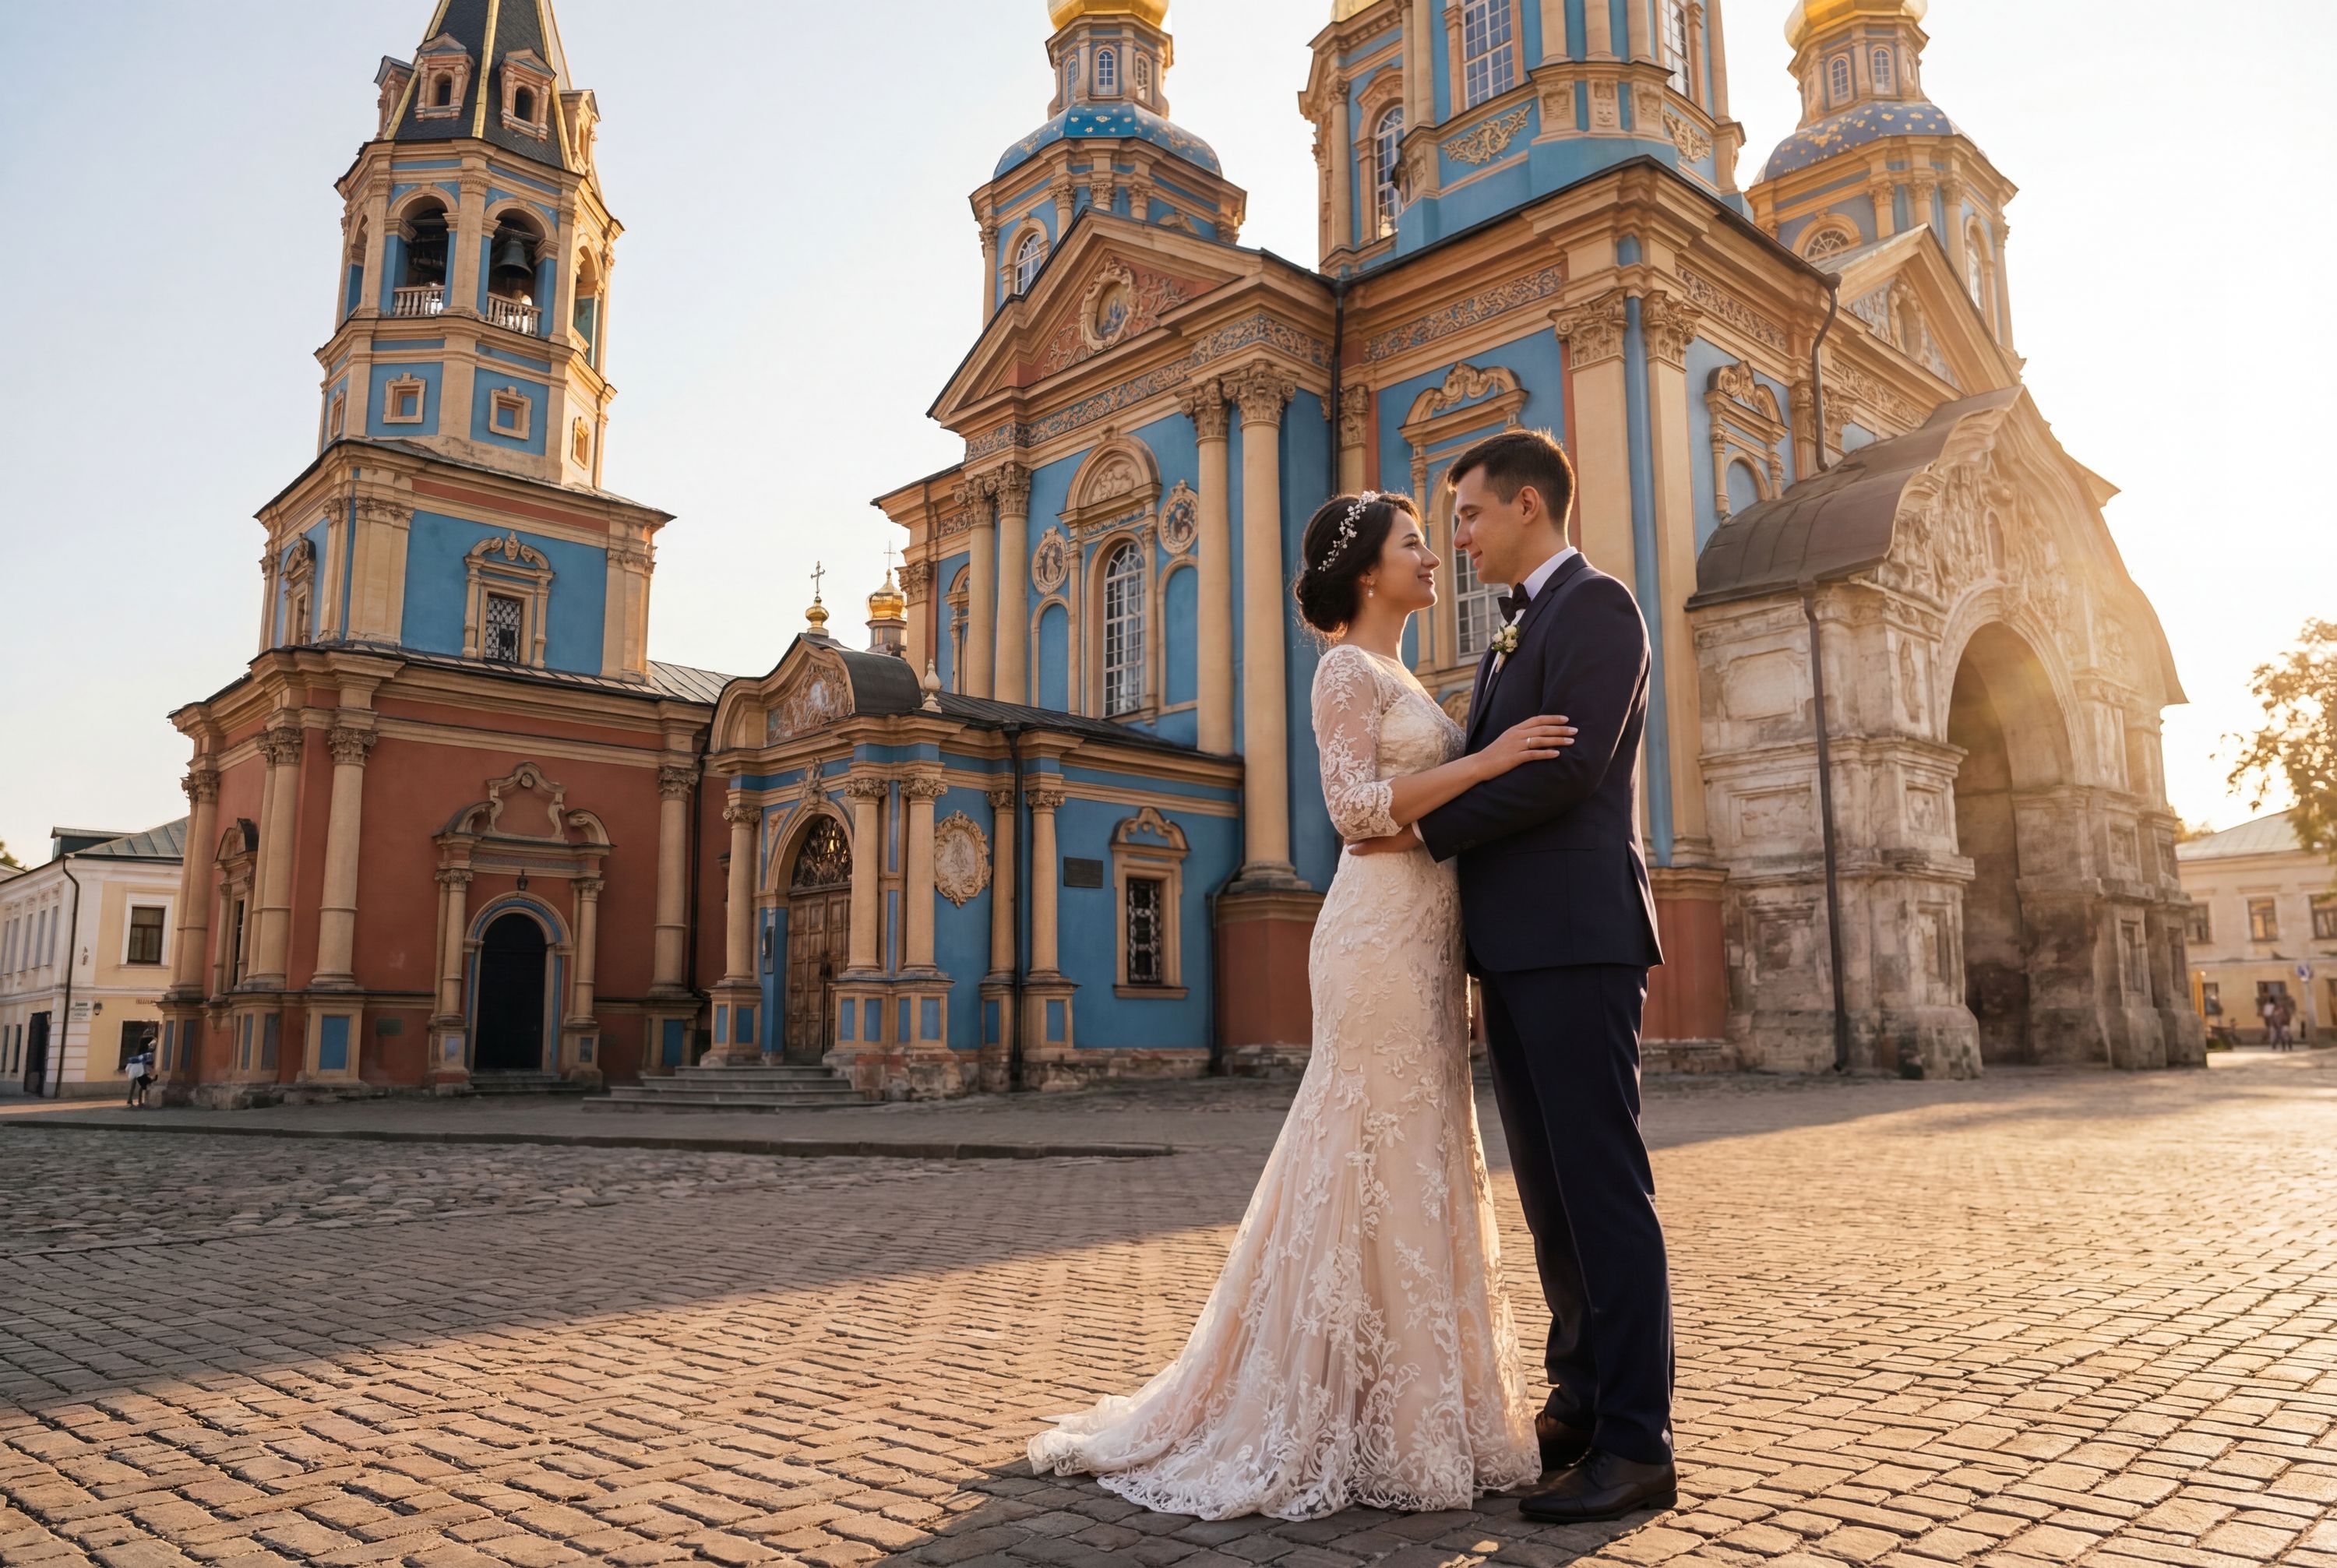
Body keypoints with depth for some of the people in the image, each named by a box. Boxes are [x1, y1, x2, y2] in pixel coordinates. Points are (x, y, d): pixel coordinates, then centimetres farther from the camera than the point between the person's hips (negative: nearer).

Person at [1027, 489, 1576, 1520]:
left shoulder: (1398, 678, 21)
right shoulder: (1348, 669, -7)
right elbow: (1354, 806, -18)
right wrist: (1483, 760, -18)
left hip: (1423, 935, 10)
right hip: (1380, 932, -10)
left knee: (1419, 1159, 12)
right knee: (1377, 1163, -5)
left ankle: (1413, 1412, 23)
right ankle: (1376, 1432, 6)